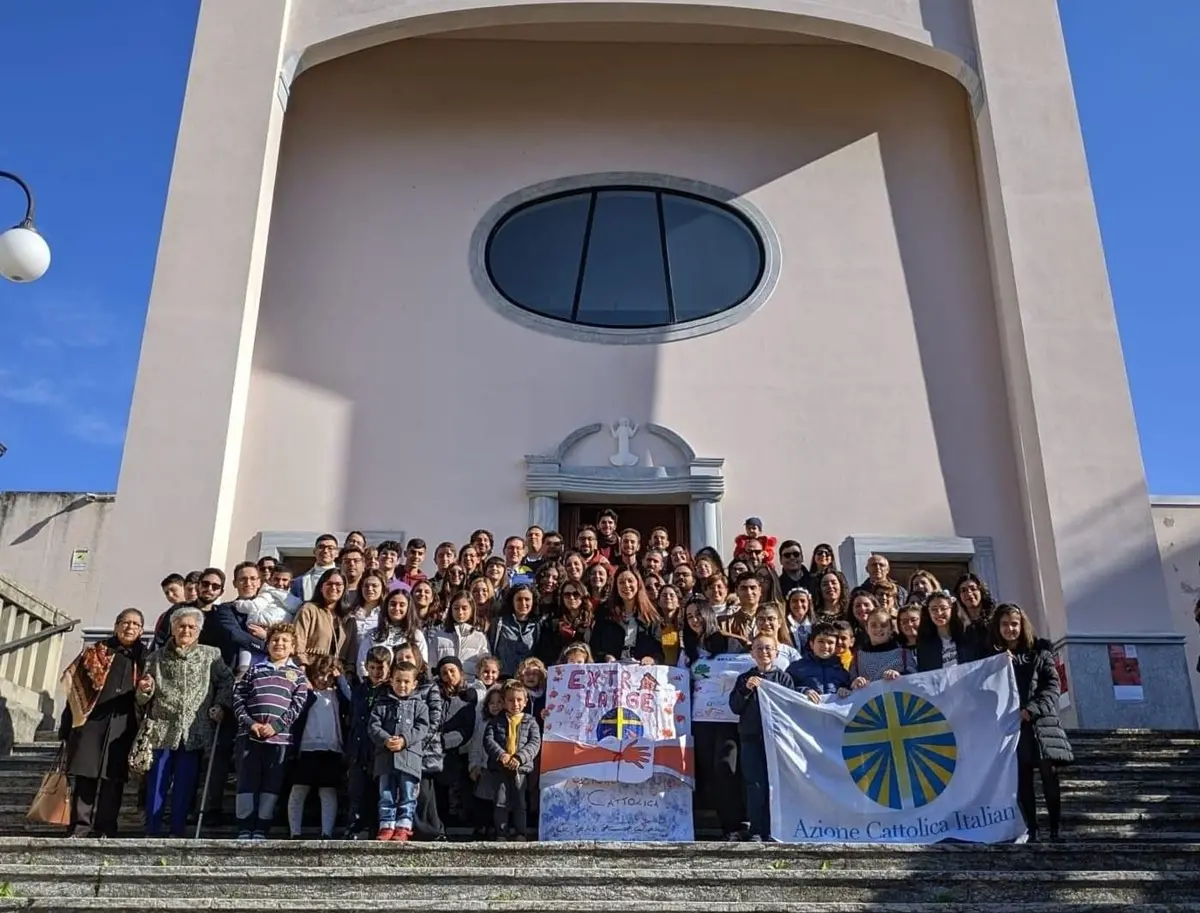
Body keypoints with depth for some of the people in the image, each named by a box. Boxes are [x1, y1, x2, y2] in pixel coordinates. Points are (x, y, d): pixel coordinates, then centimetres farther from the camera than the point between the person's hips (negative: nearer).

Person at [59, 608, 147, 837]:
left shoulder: (143, 658, 14)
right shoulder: (96, 651, 10)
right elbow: (71, 678, 8)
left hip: (123, 725, 1)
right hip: (91, 719, -1)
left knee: (113, 777, -1)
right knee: (85, 773, -4)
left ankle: (105, 828, 4)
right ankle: (81, 826, 2)